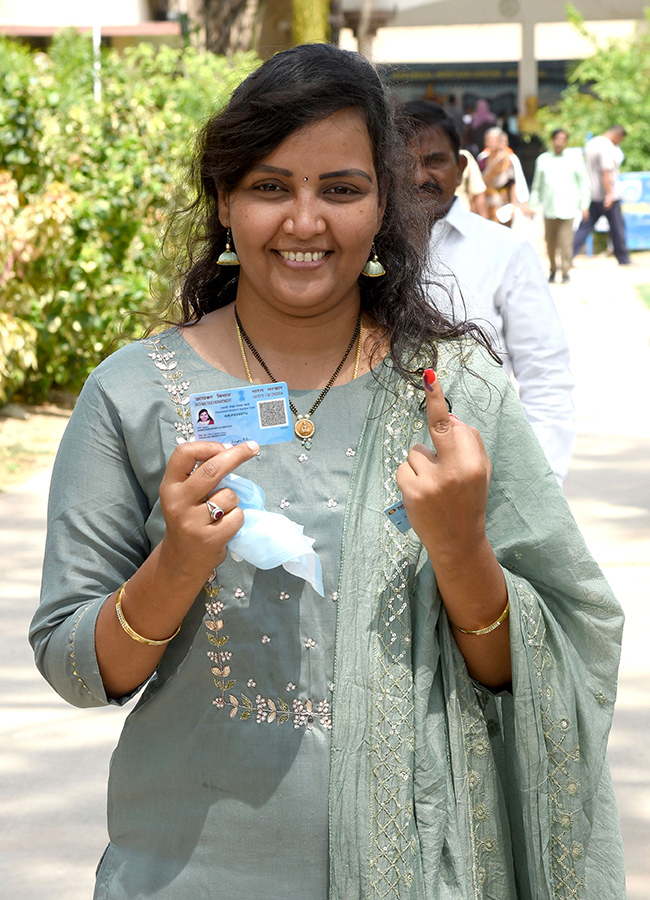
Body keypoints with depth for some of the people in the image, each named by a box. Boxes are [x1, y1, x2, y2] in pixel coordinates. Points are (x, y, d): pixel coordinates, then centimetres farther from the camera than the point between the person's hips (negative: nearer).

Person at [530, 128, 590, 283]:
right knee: (550, 241, 5)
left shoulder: (574, 158, 4)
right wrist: (533, 205, 12)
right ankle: (553, 267, 24)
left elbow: (584, 182, 7)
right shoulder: (543, 159, 9)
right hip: (549, 207, 2)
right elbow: (537, 184, 16)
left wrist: (584, 205, 3)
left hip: (567, 208, -2)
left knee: (565, 241, -8)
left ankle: (565, 272, 0)